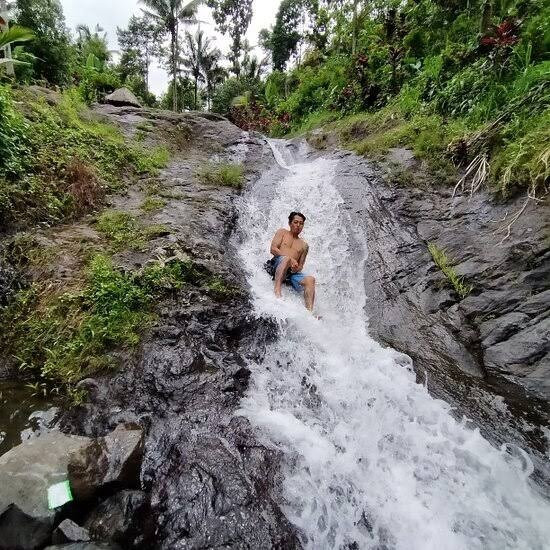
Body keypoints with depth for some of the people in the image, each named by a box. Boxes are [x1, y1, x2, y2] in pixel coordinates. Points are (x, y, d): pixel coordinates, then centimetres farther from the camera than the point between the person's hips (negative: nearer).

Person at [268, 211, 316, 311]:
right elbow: (273, 249, 1)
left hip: (292, 272, 3)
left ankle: (309, 311, -35)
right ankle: (277, 290, -45)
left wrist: (296, 268, -8)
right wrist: (291, 259, -11)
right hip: (277, 265, -3)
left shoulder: (304, 245, 25)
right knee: (286, 258, -36)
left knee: (310, 279, -25)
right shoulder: (282, 232, 18)